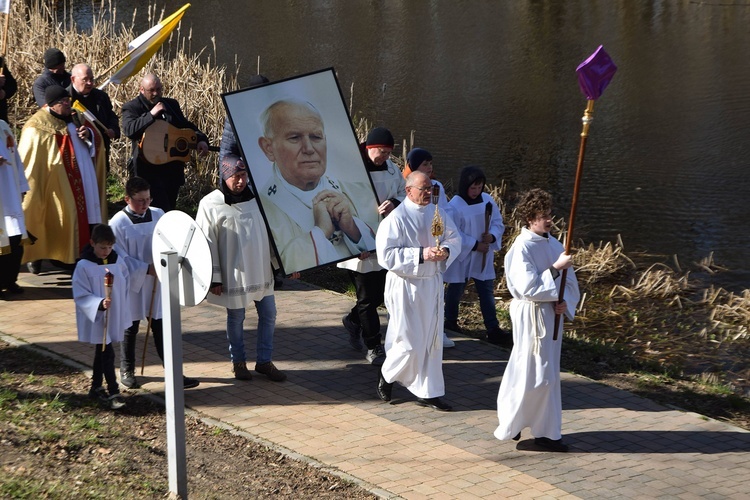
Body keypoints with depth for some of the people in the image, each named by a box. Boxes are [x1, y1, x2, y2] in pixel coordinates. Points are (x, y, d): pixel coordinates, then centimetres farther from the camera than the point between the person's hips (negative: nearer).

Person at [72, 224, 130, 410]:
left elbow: (125, 282, 14)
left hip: (114, 318, 6)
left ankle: (96, 387, 30)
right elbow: (80, 295, -15)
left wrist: (122, 306, 10)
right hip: (96, 319, -6)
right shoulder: (83, 266, -15)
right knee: (107, 354, -8)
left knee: (101, 353, 17)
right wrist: (99, 303, -29)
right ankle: (113, 393, -5)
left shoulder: (117, 261, 1)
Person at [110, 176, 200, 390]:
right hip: (133, 284, -3)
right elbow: (120, 258, -11)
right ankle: (126, 370, 28)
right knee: (130, 328, 11)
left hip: (158, 283, 3)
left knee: (161, 327, 5)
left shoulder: (158, 215, 0)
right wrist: (146, 269, -18)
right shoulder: (118, 223, -11)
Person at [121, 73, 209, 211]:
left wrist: (201, 139, 3)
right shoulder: (131, 107, -1)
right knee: (162, 211, -16)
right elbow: (129, 130, -19)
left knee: (170, 208, 12)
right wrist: (151, 115, -24)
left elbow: (186, 125, 22)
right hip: (149, 167, -6)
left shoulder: (171, 104, 15)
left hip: (173, 167, 6)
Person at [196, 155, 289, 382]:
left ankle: (264, 361, 21)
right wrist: (214, 278, -10)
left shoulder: (257, 196, 1)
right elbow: (207, 244, -8)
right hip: (234, 273, -4)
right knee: (236, 317, 8)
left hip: (262, 270, 4)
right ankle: (238, 361, 26)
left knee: (268, 314, 7)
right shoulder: (211, 204, -10)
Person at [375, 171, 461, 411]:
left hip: (433, 283, 6)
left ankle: (428, 392, 19)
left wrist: (446, 251, -13)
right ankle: (387, 375, 26)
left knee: (432, 340, 10)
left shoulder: (438, 213, 3)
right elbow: (386, 255, -20)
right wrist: (421, 255, -24)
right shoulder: (395, 218, -16)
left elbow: (455, 238, 10)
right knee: (409, 343, -2)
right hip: (406, 286, -6)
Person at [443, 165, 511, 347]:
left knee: (487, 291, 4)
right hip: (461, 257, -4)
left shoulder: (488, 200, -1)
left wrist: (492, 236, -16)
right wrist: (475, 245, -20)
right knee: (456, 290, 11)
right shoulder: (455, 205, -18)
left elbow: (498, 222, 6)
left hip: (483, 257, 4)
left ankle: (493, 330, 5)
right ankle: (450, 322, 31)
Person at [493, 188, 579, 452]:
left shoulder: (554, 245, 8)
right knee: (535, 374, -6)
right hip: (530, 315, -8)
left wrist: (565, 302, -8)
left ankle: (546, 432, 22)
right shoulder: (522, 248, -15)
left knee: (548, 374, 13)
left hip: (551, 314, 8)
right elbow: (528, 287, -22)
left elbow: (570, 281, 11)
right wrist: (555, 268, -23)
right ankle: (510, 426, 8)